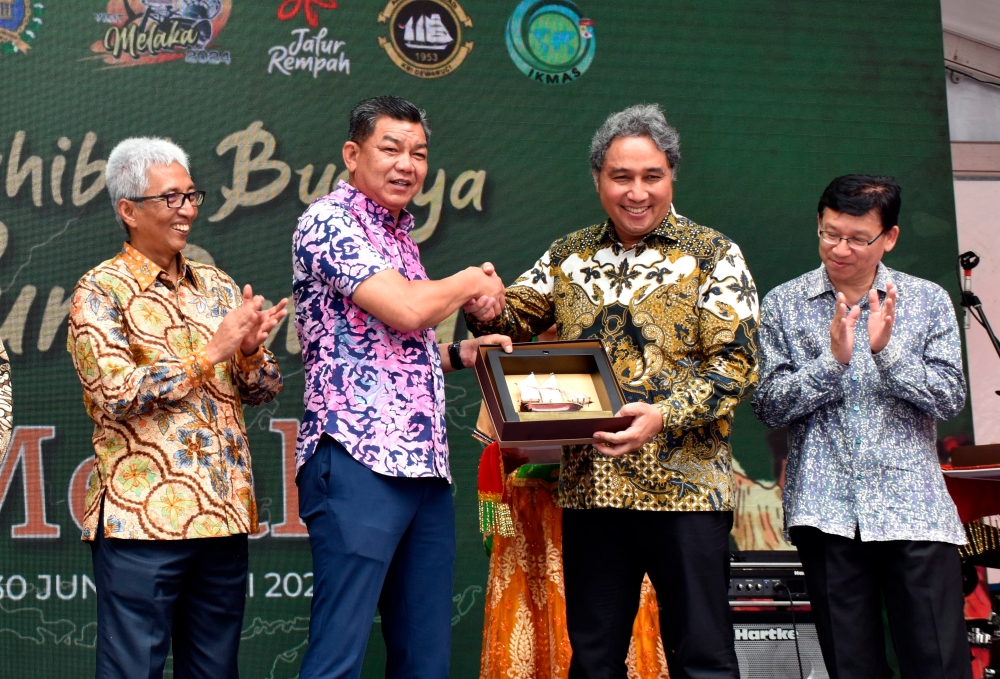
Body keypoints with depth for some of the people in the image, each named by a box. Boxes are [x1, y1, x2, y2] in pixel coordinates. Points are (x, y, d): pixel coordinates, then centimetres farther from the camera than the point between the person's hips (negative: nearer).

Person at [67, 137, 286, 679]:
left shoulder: (217, 286, 14)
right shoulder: (100, 290, -2)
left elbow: (263, 390, 15)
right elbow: (116, 393, -14)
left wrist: (249, 350, -7)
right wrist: (211, 353, -15)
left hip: (225, 513, 6)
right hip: (142, 516, -5)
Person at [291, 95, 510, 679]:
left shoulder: (399, 236, 21)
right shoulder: (328, 220, -5)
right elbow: (404, 310, -17)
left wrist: (461, 353, 13)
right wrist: (473, 282, 1)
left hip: (428, 470, 9)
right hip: (359, 461, -9)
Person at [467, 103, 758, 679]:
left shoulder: (712, 254, 1)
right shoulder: (569, 256, 14)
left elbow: (736, 360, -7)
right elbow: (514, 317, 15)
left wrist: (665, 417, -23)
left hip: (683, 484, -4)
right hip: (590, 486, 4)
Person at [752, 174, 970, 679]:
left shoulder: (928, 300, 7)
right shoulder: (783, 305, 6)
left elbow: (950, 398, -1)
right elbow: (769, 407, -1)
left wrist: (887, 351, -14)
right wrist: (834, 359, -14)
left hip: (915, 509, 0)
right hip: (826, 510, 0)